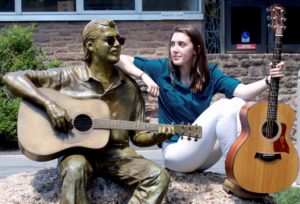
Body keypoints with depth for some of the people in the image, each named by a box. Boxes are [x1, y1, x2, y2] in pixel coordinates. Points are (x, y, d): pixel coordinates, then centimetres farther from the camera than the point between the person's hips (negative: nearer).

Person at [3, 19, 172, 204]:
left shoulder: (130, 87, 9)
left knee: (159, 176, -20)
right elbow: (12, 78, -8)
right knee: (75, 169, -39)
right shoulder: (68, 78, -3)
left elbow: (138, 136, 13)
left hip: (116, 152, 4)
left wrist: (157, 136, -10)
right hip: (77, 150, -4)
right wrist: (49, 104, -21)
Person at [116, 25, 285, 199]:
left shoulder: (209, 73, 0)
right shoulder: (163, 68, -5)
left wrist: (268, 81, -33)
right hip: (175, 151, -4)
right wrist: (145, 76, -21)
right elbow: (121, 60, -8)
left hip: (204, 153, 4)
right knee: (223, 107, -25)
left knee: (238, 104, -18)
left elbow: (242, 91, -16)